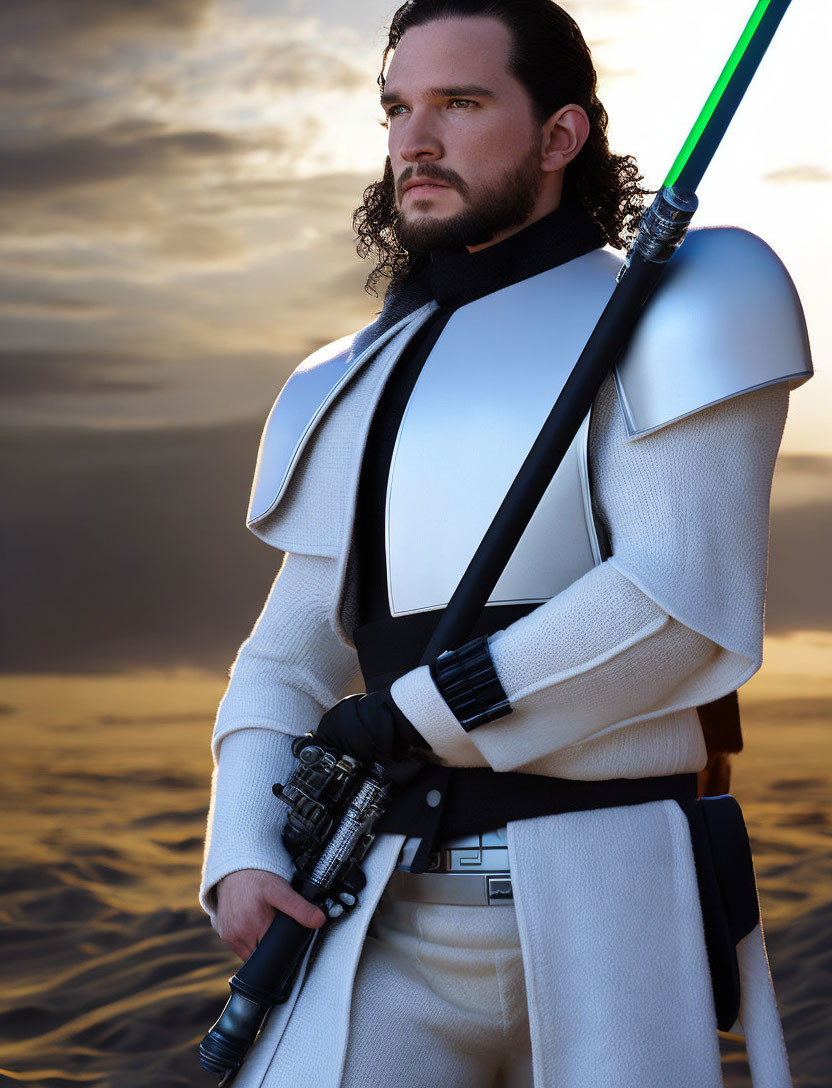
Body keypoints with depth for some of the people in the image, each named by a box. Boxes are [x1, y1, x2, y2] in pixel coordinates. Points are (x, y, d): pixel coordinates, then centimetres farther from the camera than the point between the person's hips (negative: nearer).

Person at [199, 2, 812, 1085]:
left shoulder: (664, 320, 0)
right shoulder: (360, 390, 18)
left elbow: (683, 604, -14)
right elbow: (287, 668, 17)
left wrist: (415, 718, -9)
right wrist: (241, 862, -1)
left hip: (615, 927, -4)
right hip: (398, 934, 5)